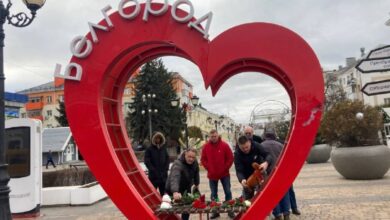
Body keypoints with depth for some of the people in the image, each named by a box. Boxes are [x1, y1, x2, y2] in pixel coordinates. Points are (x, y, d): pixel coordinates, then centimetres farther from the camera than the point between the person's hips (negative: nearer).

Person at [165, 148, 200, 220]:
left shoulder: (195, 163, -12)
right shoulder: (178, 164, -35)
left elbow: (196, 173, 8)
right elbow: (174, 178, -51)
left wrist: (196, 183, 18)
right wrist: (175, 192, -65)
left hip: (186, 190, 6)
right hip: (173, 191, -6)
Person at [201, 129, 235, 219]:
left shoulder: (224, 145, -7)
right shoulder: (206, 146, -1)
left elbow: (230, 158, -5)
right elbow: (203, 159, 4)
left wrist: (225, 168, -8)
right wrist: (209, 168, -4)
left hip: (224, 174, -1)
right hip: (212, 175, 2)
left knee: (228, 192, 6)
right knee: (213, 194, 9)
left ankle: (230, 210, 17)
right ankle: (215, 211, 19)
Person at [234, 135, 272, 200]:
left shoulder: (256, 146, -21)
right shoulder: (237, 154, -24)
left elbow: (268, 155, -21)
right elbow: (239, 171, -26)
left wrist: (266, 163, -45)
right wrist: (242, 180, -48)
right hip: (248, 178, -1)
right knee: (247, 198, 8)